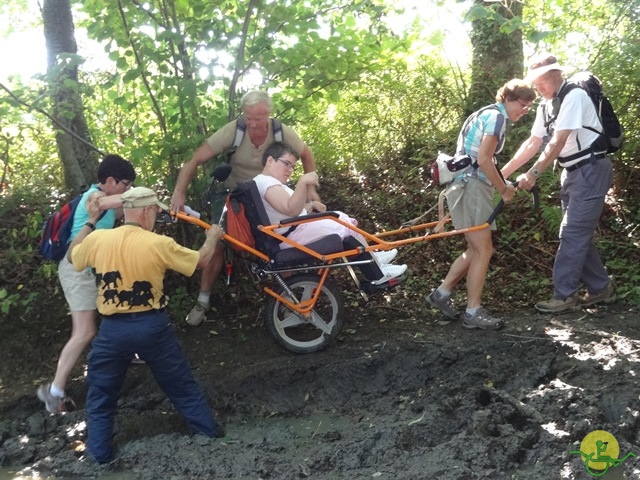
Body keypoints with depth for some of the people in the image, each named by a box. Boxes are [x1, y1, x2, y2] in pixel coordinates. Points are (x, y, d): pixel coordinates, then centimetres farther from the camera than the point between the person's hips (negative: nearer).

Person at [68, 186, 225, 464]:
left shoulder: (97, 239, -4)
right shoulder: (159, 244, -11)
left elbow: (71, 256, 18)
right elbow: (201, 261, 1)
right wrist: (213, 237, 21)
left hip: (112, 328, 1)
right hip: (152, 325, -1)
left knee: (100, 398, 18)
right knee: (183, 389, 15)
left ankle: (98, 459, 20)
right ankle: (212, 438, 25)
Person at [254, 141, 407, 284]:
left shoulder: (267, 182, 18)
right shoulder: (266, 181, -18)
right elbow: (291, 210, -33)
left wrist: (310, 205, 10)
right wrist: (302, 183, -43)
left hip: (296, 230, 11)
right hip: (292, 237, -11)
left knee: (341, 218, 17)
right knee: (347, 226, -7)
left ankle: (371, 257, 25)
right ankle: (377, 274, 1)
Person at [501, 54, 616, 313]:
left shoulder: (574, 96, -18)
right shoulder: (545, 105, 9)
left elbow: (558, 142, -25)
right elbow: (533, 143, 9)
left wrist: (533, 174, -30)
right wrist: (503, 172, 4)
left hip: (590, 170, -9)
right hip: (572, 172, 9)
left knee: (572, 233, -9)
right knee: (578, 233, 12)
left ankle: (564, 295, -3)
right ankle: (601, 287, 23)